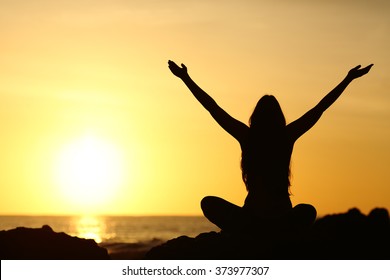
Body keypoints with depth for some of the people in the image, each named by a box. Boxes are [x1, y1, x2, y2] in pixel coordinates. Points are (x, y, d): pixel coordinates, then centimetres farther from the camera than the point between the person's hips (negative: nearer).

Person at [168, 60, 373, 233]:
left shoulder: (247, 136, -4)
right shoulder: (287, 137, -2)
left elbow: (213, 108, 2)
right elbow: (320, 108, 5)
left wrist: (185, 78, 10)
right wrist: (348, 79, 12)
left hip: (251, 218, 0)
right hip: (283, 220, 1)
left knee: (209, 203, 22)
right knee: (307, 211, 32)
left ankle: (244, 234, -1)